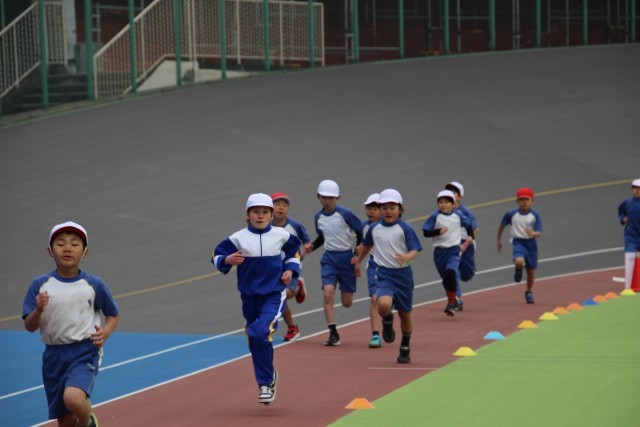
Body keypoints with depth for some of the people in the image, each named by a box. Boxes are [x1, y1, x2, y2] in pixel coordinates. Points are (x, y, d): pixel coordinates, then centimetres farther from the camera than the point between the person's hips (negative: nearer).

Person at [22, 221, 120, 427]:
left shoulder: (94, 285, -3)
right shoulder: (40, 285, -1)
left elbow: (114, 315, 12)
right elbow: (30, 327, 0)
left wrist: (105, 333, -8)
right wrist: (38, 310, -20)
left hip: (85, 351, -3)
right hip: (54, 356, 3)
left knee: (73, 398, -29)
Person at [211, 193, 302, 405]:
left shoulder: (282, 235, -1)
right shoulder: (238, 238, -5)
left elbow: (294, 250, 18)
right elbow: (216, 256, 0)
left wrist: (291, 269, 3)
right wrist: (227, 260, -21)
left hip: (274, 295, -2)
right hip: (250, 297, 2)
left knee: (261, 333, -24)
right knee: (255, 341, 11)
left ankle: (265, 383, -11)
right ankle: (268, 376, 34)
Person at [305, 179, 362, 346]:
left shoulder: (345, 214, -11)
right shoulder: (318, 217, 4)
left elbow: (360, 232, -3)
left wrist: (357, 255, -9)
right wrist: (311, 247, 1)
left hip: (347, 257, -3)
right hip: (329, 258, 3)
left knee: (347, 302, 3)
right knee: (328, 292, -19)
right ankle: (333, 333, -13)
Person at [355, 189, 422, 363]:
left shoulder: (405, 228, -7)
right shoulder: (374, 228, 3)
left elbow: (415, 249, -11)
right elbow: (367, 245, 22)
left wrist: (406, 258, -31)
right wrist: (358, 261, 32)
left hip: (403, 274, -1)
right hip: (384, 274, 1)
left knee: (405, 313, 10)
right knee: (384, 305, -27)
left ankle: (405, 347, 31)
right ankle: (387, 323, 9)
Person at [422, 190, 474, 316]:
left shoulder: (458, 215, 0)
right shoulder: (435, 217, -4)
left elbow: (468, 225, 18)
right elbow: (426, 232, -6)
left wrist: (470, 236, 6)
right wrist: (439, 231, -20)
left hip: (454, 250, -1)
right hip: (439, 251, 1)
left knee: (451, 273, -25)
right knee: (445, 279, 11)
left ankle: (451, 304, -19)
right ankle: (452, 302, 35)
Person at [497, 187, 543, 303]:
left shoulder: (535, 215, -8)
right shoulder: (511, 214, -6)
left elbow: (539, 233, -13)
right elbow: (502, 226, 10)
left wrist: (532, 233, -35)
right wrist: (499, 240, 16)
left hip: (531, 243, 1)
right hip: (518, 242, -1)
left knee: (531, 270, 10)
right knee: (519, 261, -32)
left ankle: (529, 292, 33)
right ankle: (518, 270, 6)